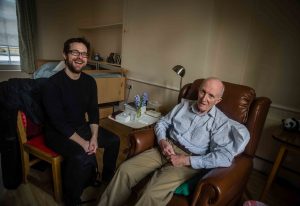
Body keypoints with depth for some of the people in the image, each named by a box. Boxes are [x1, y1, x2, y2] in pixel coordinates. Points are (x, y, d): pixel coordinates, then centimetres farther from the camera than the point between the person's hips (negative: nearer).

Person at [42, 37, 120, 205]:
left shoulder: (89, 81, -1)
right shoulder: (54, 83, -19)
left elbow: (94, 112, 1)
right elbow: (58, 121, -22)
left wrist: (94, 137, -13)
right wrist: (83, 143, -25)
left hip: (81, 127, 6)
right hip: (58, 132, -6)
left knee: (114, 140, 0)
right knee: (83, 157, -31)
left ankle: (108, 178, 26)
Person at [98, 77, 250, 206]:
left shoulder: (221, 122, -5)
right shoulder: (184, 105, 10)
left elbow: (225, 157, -16)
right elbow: (162, 122, 15)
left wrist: (186, 160, -18)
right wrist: (162, 141, -6)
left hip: (189, 161, -4)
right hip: (166, 150, 5)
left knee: (152, 194, -28)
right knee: (125, 170, -12)